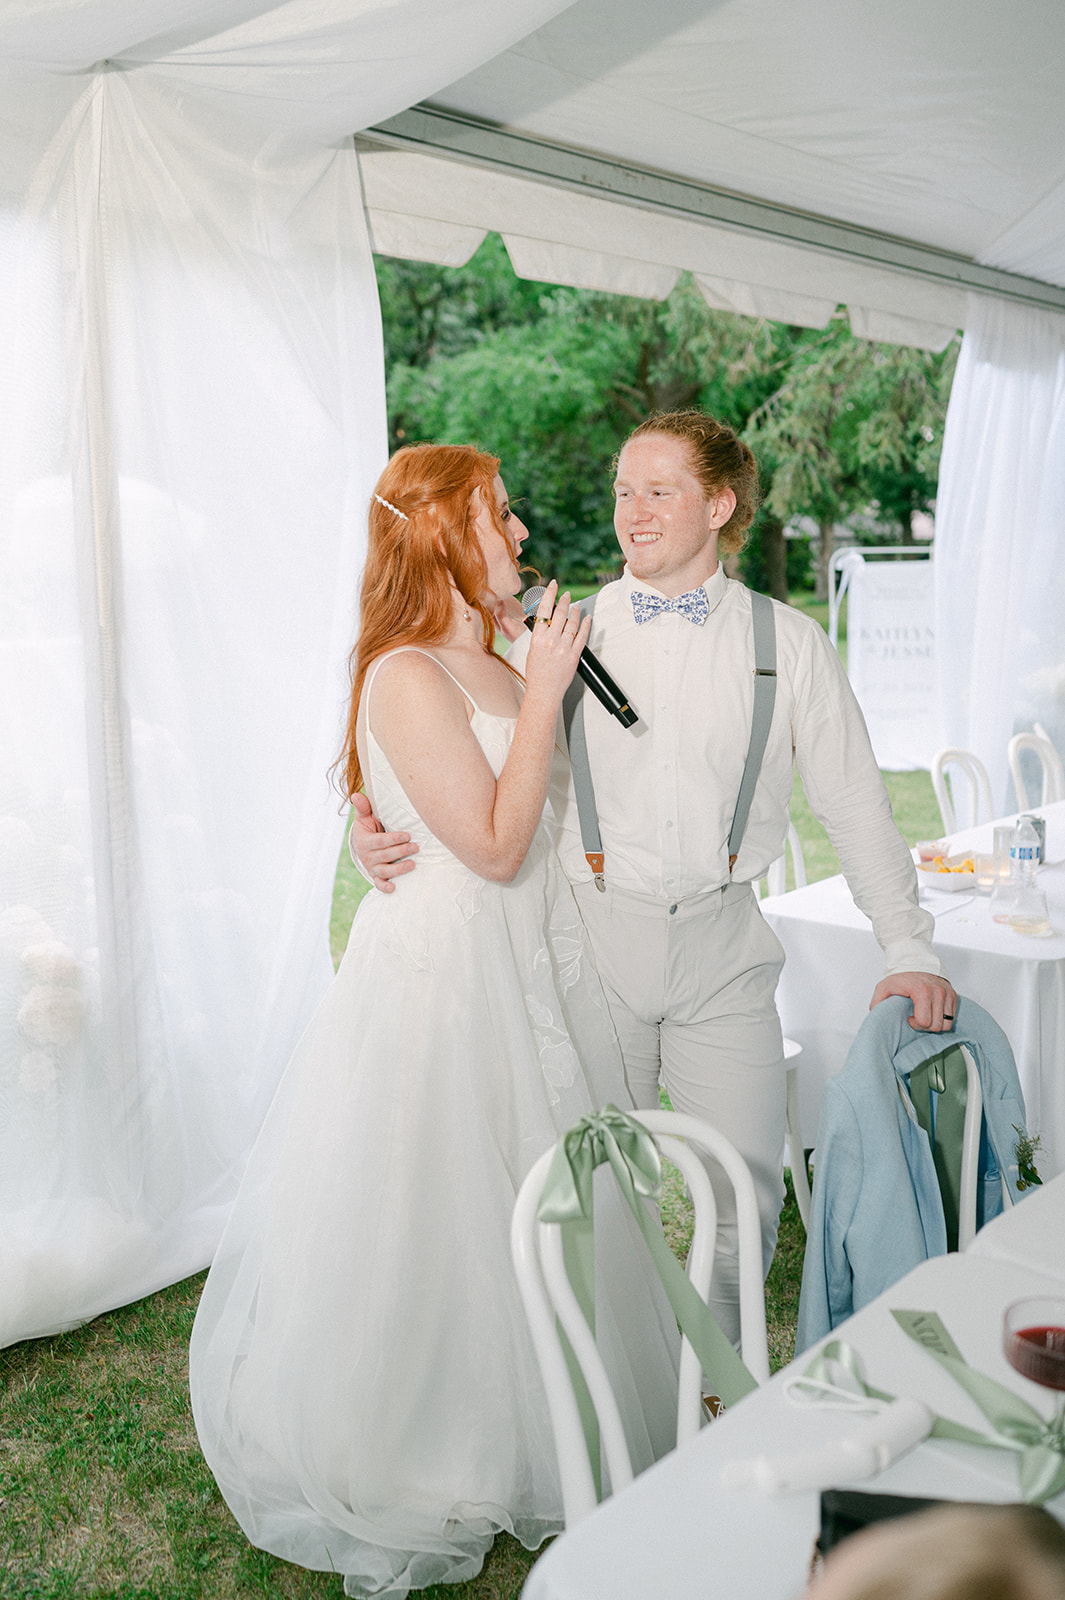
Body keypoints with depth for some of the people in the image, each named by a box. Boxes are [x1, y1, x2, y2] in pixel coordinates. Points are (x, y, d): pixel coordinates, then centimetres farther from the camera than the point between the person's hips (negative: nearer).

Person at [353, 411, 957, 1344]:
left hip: (723, 946, 1)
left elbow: (855, 803, 7)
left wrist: (911, 949, 2)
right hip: (592, 938, 0)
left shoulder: (790, 642, 5)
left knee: (748, 1187, 4)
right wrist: (387, 836, -17)